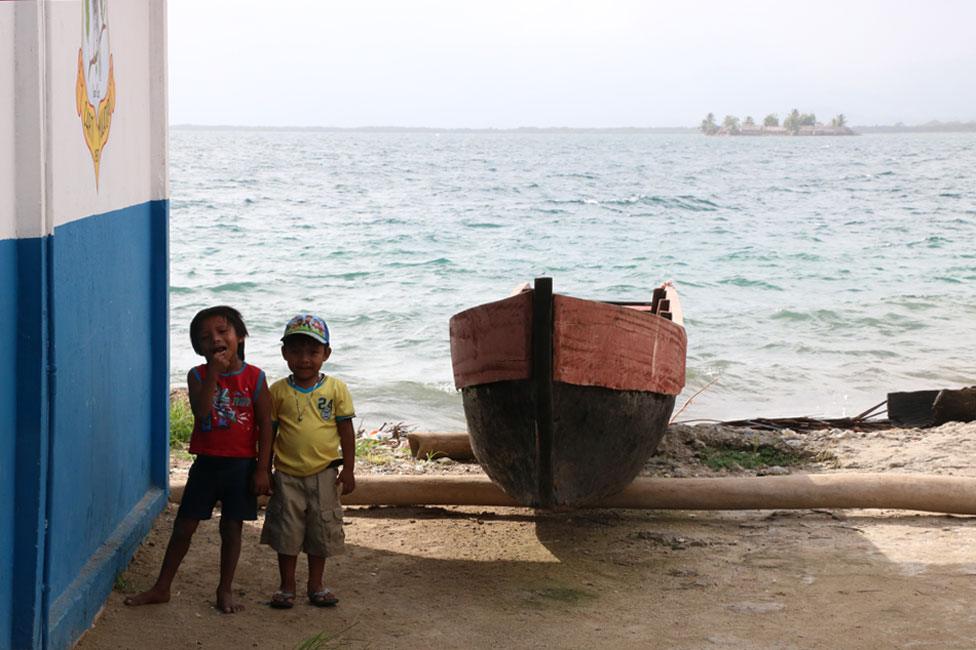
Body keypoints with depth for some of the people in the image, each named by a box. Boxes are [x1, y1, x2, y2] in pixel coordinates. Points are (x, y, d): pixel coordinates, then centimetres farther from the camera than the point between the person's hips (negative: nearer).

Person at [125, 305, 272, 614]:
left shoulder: (254, 377, -4)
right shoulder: (198, 376, -2)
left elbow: (265, 425, -4)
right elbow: (201, 412, -19)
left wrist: (262, 469, -8)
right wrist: (214, 372, -24)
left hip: (241, 464, -1)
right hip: (206, 463, 1)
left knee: (232, 527, 7)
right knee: (184, 525, 5)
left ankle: (225, 590, 21)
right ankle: (161, 588, 16)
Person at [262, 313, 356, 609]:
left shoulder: (335, 388, -3)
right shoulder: (278, 391, -2)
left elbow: (346, 430, 0)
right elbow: (269, 431, 4)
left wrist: (348, 469, -2)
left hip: (323, 473, 0)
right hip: (287, 474, 0)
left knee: (321, 531, 9)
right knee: (287, 531, 6)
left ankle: (316, 586, 24)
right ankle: (287, 587, 19)